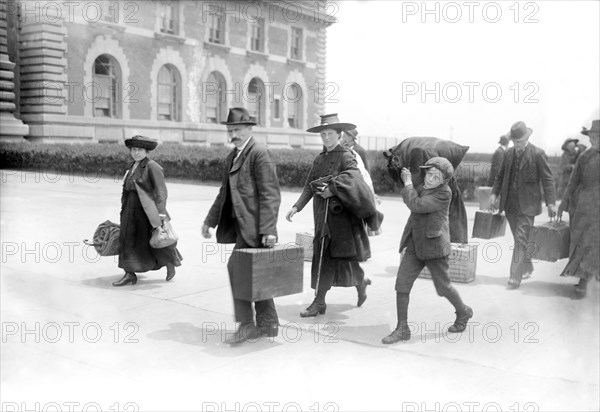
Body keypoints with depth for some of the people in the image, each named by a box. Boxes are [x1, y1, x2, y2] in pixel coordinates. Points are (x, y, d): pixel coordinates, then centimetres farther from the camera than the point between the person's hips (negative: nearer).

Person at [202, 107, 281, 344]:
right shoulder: (232, 157, 17)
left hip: (254, 226, -9)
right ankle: (268, 323, 23)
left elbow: (270, 195, -16)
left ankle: (247, 324, -4)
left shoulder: (259, 154, -10)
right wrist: (210, 220, 22)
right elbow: (225, 193, 24)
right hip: (241, 225, 9)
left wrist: (267, 230, -22)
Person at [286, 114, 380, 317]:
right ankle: (319, 302, 15)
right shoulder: (319, 159, 13)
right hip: (323, 216, 6)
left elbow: (353, 176, -26)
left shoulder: (345, 157, -7)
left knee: (345, 257, -4)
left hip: (342, 215, -6)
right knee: (322, 257, 7)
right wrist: (297, 207, 2)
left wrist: (332, 189, -28)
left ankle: (361, 282, 22)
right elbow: (309, 187, 12)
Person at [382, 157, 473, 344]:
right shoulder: (421, 188, 9)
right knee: (401, 284, -3)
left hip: (434, 246, -6)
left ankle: (463, 312, 38)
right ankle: (402, 329, 5)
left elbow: (416, 205, -25)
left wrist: (408, 183, -14)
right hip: (414, 246, 6)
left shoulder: (444, 193, -15)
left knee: (443, 286, 9)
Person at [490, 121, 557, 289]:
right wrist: (494, 193, 4)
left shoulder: (538, 154, -7)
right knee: (520, 239, 16)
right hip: (510, 204, 5)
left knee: (521, 240, -10)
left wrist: (551, 202, -12)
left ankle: (515, 277, -10)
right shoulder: (509, 153, 9)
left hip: (527, 205, -5)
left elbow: (547, 179, -7)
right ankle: (527, 268, 34)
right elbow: (500, 176, 16)